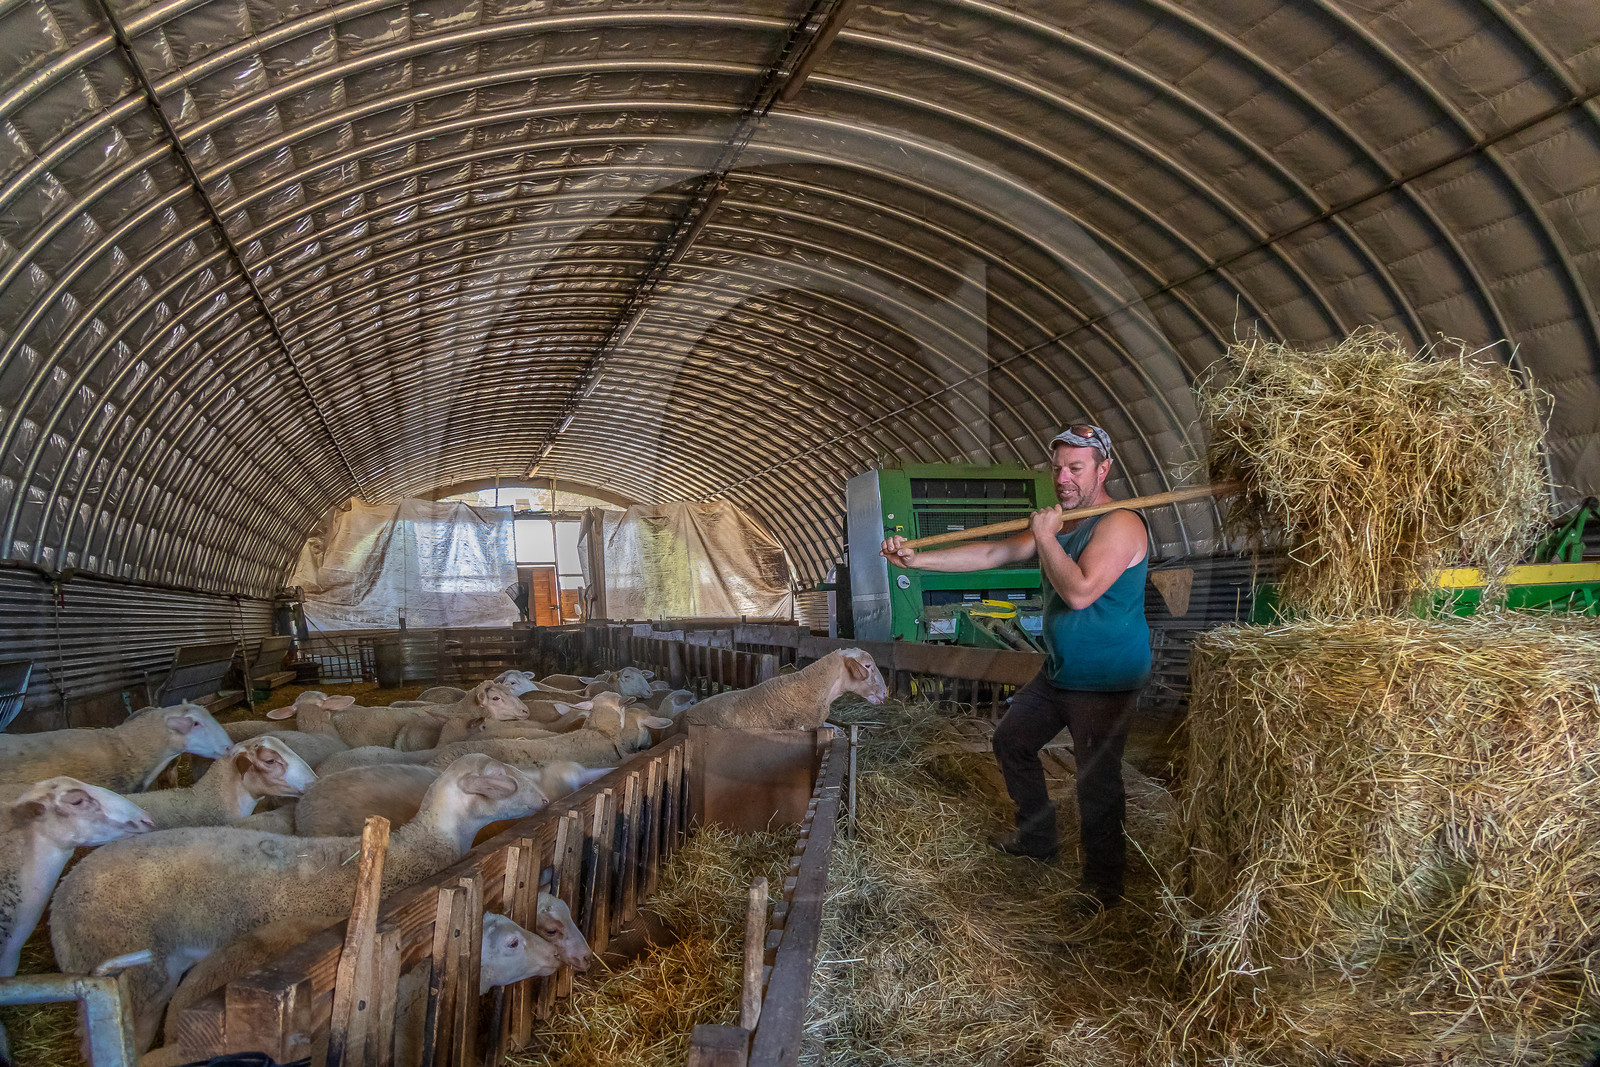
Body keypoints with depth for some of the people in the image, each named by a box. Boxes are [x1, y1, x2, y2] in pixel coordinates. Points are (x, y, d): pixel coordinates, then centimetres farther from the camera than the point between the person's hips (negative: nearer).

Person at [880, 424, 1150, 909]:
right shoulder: (1058, 522, 9)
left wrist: (1045, 536, -21)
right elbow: (993, 553, 5)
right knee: (1011, 741, 18)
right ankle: (1037, 837, 36)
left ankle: (1104, 881, 17)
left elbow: (1080, 592, -31)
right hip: (1058, 672, 9)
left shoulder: (1119, 525, -20)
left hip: (1105, 682, -9)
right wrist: (918, 559, -3)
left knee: (1096, 781, -2)